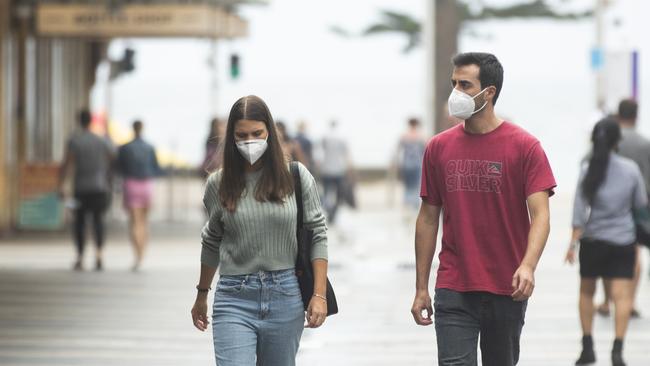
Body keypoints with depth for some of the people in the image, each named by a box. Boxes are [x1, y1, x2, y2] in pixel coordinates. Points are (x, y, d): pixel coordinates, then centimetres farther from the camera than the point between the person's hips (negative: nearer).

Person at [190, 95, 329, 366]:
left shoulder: (296, 177, 0)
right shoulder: (219, 184, 2)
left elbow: (317, 235, 3)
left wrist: (319, 294, -4)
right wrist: (201, 295, 25)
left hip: (285, 296, 1)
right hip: (235, 300, 0)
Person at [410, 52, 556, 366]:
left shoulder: (524, 146, -4)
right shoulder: (439, 147, 5)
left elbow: (540, 214, -11)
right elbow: (428, 218, 10)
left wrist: (528, 266, -29)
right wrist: (421, 288, 8)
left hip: (507, 291, -1)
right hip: (453, 292, 1)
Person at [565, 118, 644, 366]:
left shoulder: (588, 170, -7)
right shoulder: (631, 169, -4)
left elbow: (580, 210, -8)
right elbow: (641, 204, 6)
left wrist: (573, 243, -5)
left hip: (592, 240, 1)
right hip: (623, 240, 0)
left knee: (586, 291, 17)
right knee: (622, 294, -4)